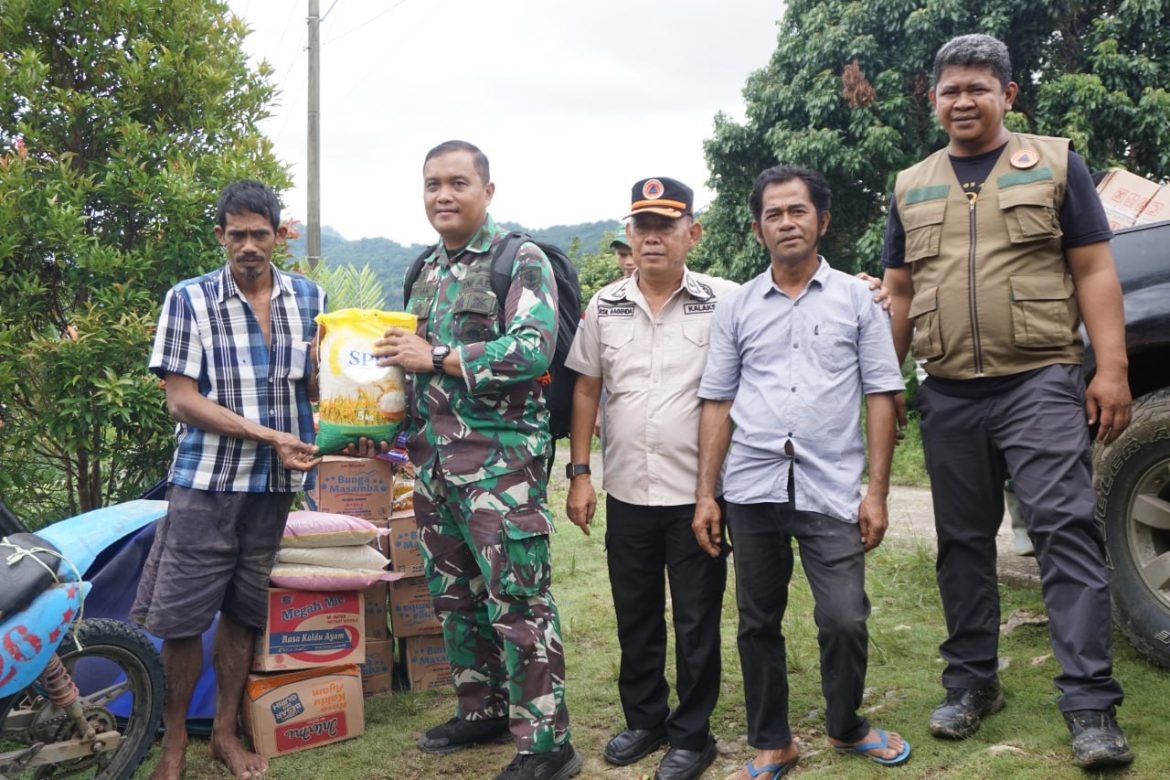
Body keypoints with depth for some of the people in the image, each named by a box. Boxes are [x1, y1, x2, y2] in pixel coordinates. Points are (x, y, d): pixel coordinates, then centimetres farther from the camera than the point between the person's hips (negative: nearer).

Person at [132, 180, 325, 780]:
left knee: (243, 611, 12)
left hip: (276, 483, 3)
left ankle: (226, 732, 26)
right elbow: (181, 400, -8)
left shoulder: (309, 298, 6)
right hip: (205, 480, -3)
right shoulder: (188, 300, -4)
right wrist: (265, 434, -16)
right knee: (181, 617, -2)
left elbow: (316, 390, 11)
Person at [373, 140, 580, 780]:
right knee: (453, 594, 15)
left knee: (517, 598, -6)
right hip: (433, 459, 8)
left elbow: (532, 350, -20)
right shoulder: (426, 271, 17)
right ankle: (481, 710, 30)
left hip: (500, 458, -8)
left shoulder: (522, 261, -7)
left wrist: (436, 357, -16)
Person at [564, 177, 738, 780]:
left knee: (696, 620, 7)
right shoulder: (605, 305, 5)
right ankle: (643, 719, 33)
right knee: (635, 616, 16)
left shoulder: (724, 301, -6)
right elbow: (587, 390, 10)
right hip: (627, 491, 4)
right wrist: (579, 473, 7)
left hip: (697, 491, -3)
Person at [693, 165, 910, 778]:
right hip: (753, 489, 2)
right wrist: (705, 494, 4)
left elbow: (880, 397, 4)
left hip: (832, 490, -2)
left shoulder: (856, 299, 6)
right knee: (758, 623, 8)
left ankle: (845, 727, 23)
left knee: (845, 620, -4)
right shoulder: (736, 308, 10)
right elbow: (717, 403, 10)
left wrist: (877, 492, -2)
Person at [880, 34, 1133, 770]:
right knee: (963, 540, 10)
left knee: (1067, 529, -10)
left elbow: (1095, 272, 0)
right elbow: (899, 293, 16)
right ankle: (972, 683, 23)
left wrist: (1112, 368, -9)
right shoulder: (911, 187, 14)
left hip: (1040, 384, -4)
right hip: (948, 397, 4)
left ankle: (1091, 705, -7)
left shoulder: (1055, 164, 4)